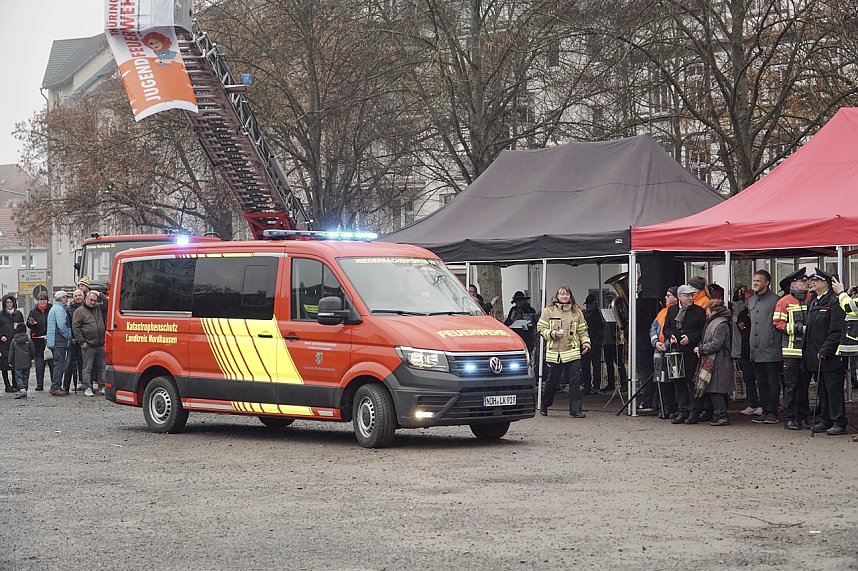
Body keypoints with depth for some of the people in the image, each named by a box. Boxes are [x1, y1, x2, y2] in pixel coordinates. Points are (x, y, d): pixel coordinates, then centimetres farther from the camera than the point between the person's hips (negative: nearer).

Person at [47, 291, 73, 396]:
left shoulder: (54, 308, 22)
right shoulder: (59, 309, -12)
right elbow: (62, 326, -20)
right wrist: (70, 336, -8)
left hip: (54, 342, 11)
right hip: (59, 342, -11)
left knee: (58, 364, 14)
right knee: (59, 364, -10)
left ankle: (55, 387, 16)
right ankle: (55, 387, -11)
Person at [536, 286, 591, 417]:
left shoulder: (577, 312, 11)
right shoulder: (549, 311, 4)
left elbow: (582, 330, 16)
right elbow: (540, 328, 3)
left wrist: (586, 343, 2)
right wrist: (553, 334, -12)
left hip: (573, 352, 1)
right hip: (554, 353, -1)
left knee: (575, 380, -8)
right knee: (552, 381, 6)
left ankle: (575, 410, -4)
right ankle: (544, 406, 27)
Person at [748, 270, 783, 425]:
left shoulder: (775, 300, -7)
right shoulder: (751, 301, 16)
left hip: (770, 349, -7)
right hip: (756, 350, 7)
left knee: (773, 383, -1)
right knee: (761, 383, 11)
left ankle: (772, 412, 0)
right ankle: (765, 411, 15)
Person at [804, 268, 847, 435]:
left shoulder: (834, 301, -11)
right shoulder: (812, 301, 15)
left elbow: (837, 331, -16)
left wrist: (825, 350, -19)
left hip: (830, 356, -8)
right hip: (815, 355, 8)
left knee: (834, 389, -5)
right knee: (821, 390, 13)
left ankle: (839, 423, -1)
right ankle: (825, 420, 20)